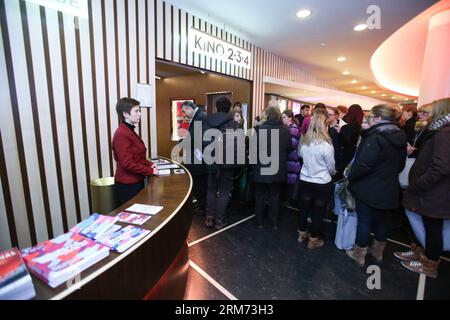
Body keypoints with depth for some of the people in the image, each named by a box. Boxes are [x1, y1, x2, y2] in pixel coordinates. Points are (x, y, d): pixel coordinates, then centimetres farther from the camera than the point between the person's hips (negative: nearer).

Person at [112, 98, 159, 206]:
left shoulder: (130, 131, 10)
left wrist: (150, 164, 2)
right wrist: (150, 171, -16)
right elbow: (127, 163, -23)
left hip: (136, 181, 9)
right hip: (127, 185, -9)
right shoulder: (121, 134, -19)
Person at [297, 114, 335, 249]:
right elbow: (331, 167, -7)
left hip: (305, 180, 5)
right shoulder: (326, 145, -19)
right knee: (318, 211, 11)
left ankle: (301, 234, 34)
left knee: (304, 207, 18)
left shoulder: (304, 141, -6)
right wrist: (333, 173, 14)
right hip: (322, 183, -5)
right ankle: (313, 240, 25)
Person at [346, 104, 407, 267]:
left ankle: (359, 254, 21)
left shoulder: (375, 137, -22)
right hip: (389, 189, 8)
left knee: (364, 221, 6)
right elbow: (400, 165, 15)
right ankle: (378, 251, 39)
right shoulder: (400, 138, 5)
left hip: (369, 189, -8)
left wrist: (350, 177, -10)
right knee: (381, 220, 21)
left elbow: (362, 164, -25)